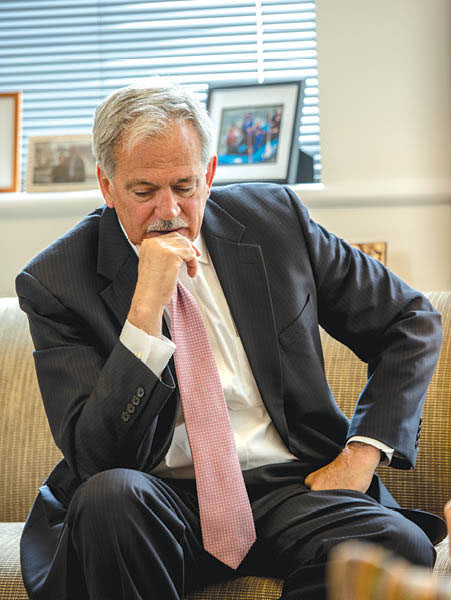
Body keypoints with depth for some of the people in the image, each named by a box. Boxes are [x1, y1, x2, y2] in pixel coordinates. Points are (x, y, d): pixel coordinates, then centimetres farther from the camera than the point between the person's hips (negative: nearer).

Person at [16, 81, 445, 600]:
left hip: (288, 484, 1)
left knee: (402, 545, -29)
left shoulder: (274, 219, 4)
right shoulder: (54, 281, -4)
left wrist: (360, 455, 0)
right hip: (162, 497, -1)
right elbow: (97, 459, -14)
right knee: (109, 494, -35)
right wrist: (146, 307, -23)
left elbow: (413, 323, 12)